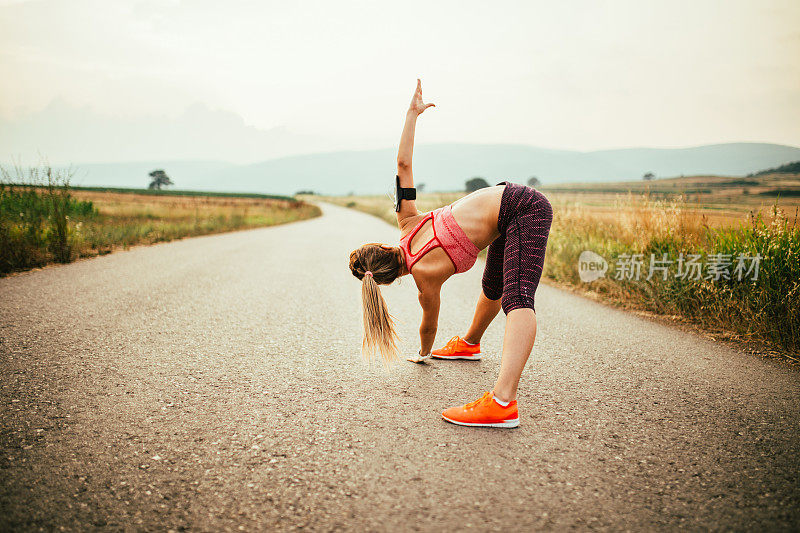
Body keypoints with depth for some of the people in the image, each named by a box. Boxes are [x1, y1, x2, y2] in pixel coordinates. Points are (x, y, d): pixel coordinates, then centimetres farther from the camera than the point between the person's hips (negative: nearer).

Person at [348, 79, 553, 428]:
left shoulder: (425, 275, -14)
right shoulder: (407, 224, 1)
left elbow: (429, 323, 4)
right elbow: (403, 164, 0)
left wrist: (423, 354, 24)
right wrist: (412, 114, 9)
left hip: (524, 212, -9)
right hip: (509, 197, 9)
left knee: (517, 299, -27)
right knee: (493, 289, 28)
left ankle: (502, 403, -41)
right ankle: (469, 344, 49)